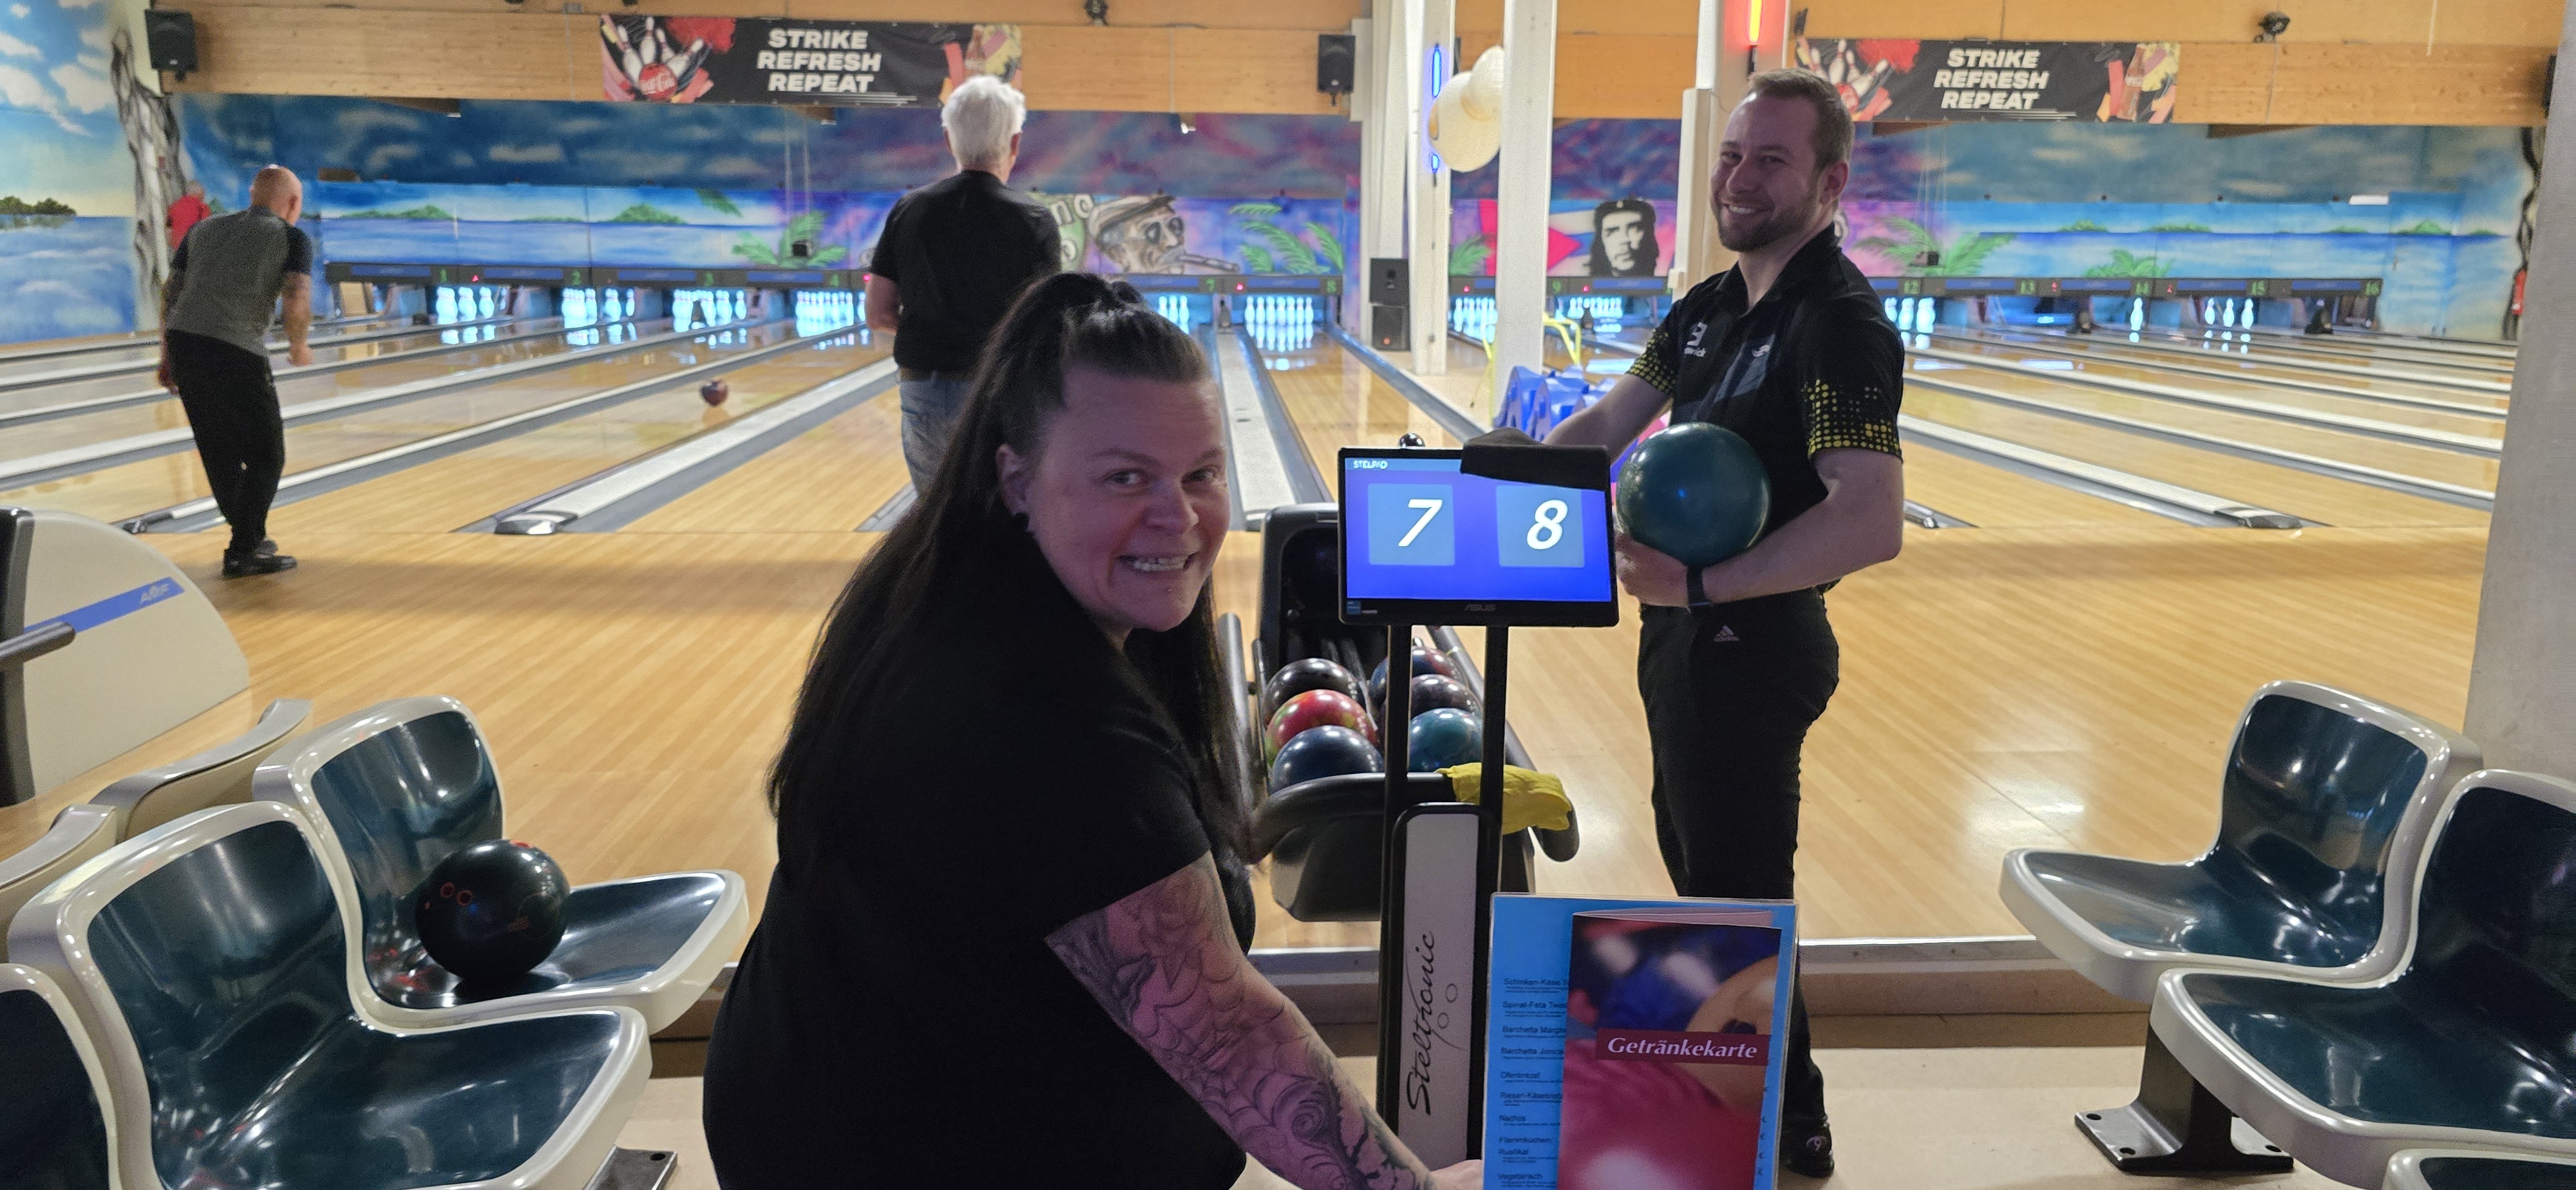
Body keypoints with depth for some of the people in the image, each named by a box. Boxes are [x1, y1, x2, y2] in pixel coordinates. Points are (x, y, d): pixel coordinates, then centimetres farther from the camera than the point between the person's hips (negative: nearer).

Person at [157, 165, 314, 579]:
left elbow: (170, 293, 18)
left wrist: (167, 355, 23)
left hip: (183, 343, 6)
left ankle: (250, 536, 31)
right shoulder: (292, 238, 5)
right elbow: (298, 304, -10)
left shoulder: (204, 229, 20)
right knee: (266, 456, 8)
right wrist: (298, 347, 8)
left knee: (220, 452, 18)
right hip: (237, 355, -6)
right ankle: (244, 553, 4)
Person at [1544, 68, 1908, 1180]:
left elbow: (1870, 524, -30)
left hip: (1753, 647, -9)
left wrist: (1701, 586, -29)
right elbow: (1606, 425, 17)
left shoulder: (1839, 325, -20)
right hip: (1686, 633, 9)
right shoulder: (1710, 306, 8)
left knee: (1741, 892, 3)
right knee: (1691, 860, 21)